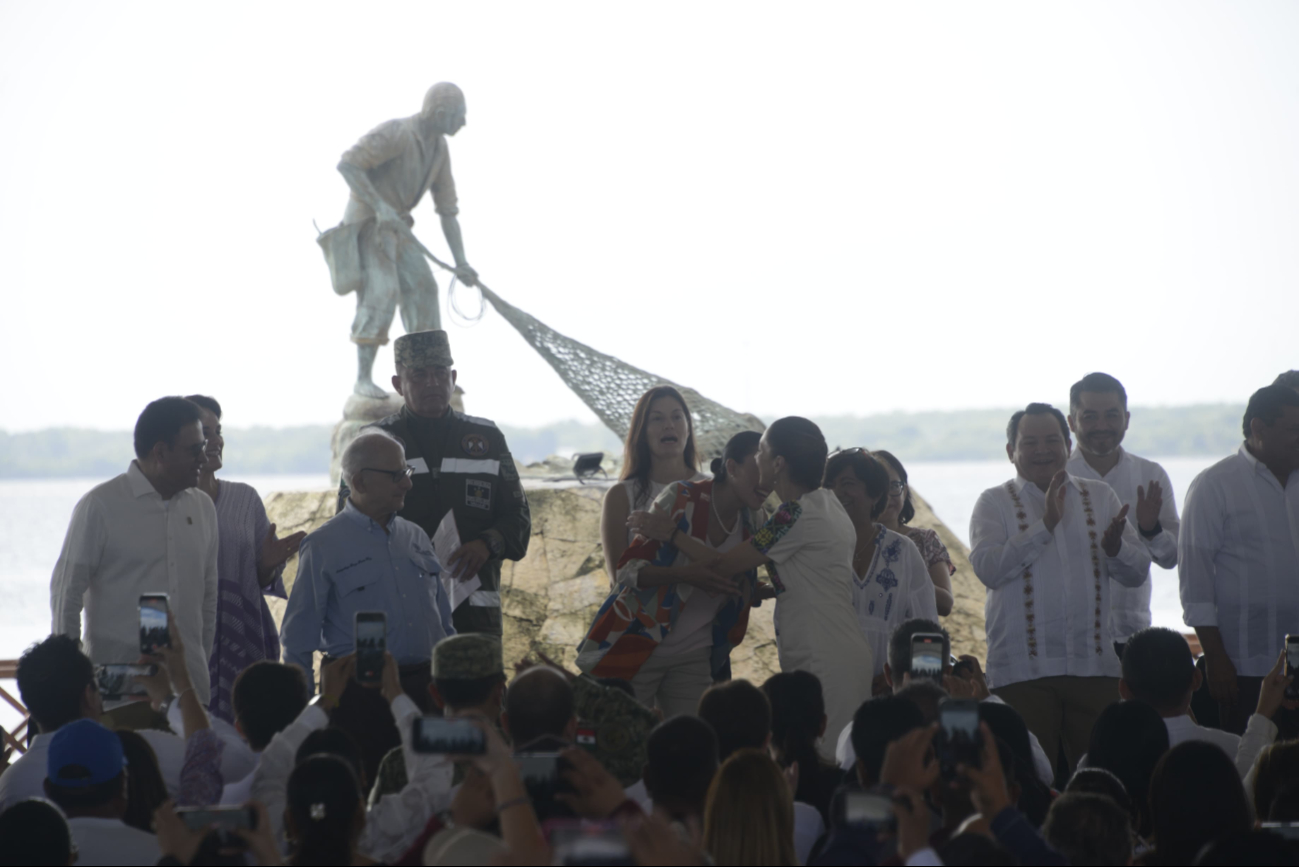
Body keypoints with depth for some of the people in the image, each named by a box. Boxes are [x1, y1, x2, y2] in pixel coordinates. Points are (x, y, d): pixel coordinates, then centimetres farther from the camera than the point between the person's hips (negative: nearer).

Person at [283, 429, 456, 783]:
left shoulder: (416, 537, 15)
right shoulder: (324, 546, -2)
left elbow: (444, 620, 20)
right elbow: (299, 638, -2)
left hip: (425, 686, 5)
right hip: (360, 694, -5)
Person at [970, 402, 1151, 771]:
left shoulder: (1100, 497, 14)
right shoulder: (994, 503, 6)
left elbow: (1139, 571, 9)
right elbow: (988, 568, -12)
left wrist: (1115, 548, -13)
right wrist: (1045, 524, -16)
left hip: (1094, 667, 2)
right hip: (1022, 669, -2)